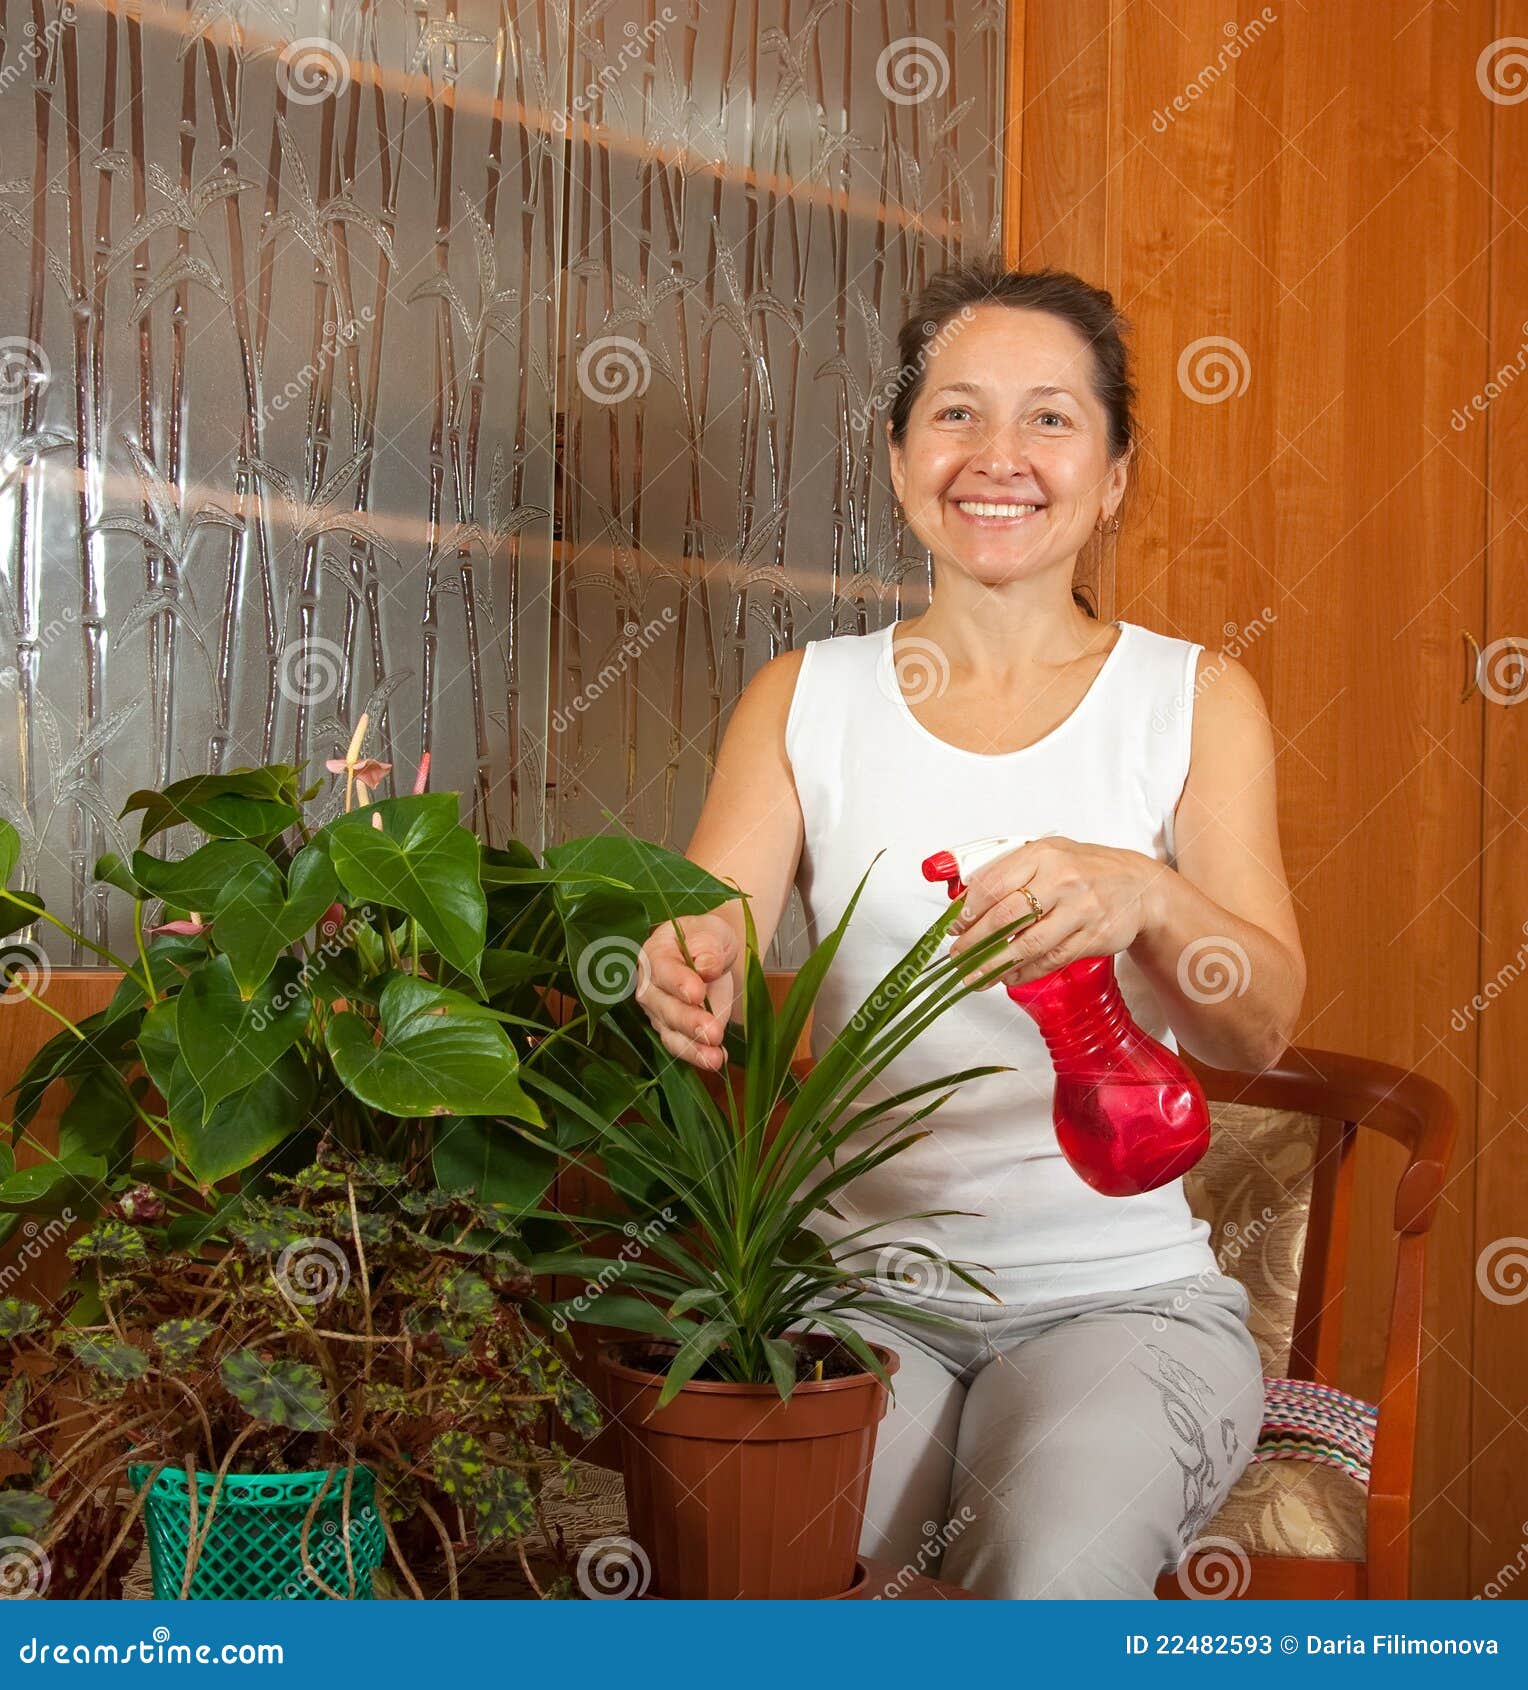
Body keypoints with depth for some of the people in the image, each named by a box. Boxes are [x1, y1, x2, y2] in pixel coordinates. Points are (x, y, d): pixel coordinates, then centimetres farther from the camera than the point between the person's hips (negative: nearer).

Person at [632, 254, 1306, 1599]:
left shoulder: (1192, 697, 4)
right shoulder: (806, 697, 7)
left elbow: (1263, 1024, -8)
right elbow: (705, 928, -5)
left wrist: (1143, 898, -31)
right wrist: (688, 972, -31)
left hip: (1119, 1288, 0)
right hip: (869, 1279, 1)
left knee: (1053, 1570, -28)